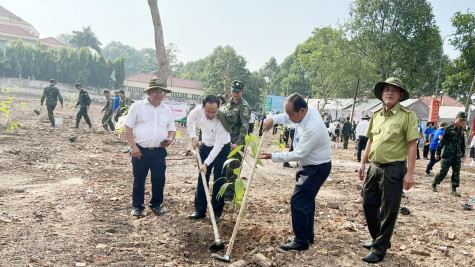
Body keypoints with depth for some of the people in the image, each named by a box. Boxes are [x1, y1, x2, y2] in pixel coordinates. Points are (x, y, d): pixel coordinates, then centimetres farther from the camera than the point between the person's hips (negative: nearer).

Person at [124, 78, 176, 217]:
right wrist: (133, 146, -11)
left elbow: (172, 129, 16)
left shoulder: (167, 110, 10)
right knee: (139, 180, 8)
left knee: (159, 180, 7)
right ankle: (137, 206, 23)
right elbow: (128, 127, -3)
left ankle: (156, 204, 27)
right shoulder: (137, 106, -1)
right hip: (140, 151, -3)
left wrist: (170, 139, -6)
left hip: (159, 152, 3)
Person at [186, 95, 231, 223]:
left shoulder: (222, 120, -33)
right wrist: (193, 138, 3)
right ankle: (200, 210, 20)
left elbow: (218, 146, -30)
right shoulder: (198, 110, -20)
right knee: (202, 179, 8)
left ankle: (216, 213, 10)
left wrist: (206, 163, -30)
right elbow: (190, 119, 6)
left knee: (219, 181, -2)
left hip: (222, 149, -5)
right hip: (205, 146, 5)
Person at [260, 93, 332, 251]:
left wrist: (273, 157, -21)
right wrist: (273, 119, -7)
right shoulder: (308, 111, -4)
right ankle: (308, 236, 32)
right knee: (306, 200, 18)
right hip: (310, 165, 10)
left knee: (298, 201, -7)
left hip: (317, 168, -10)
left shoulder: (312, 128, -32)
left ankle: (301, 241, 4)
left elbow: (299, 154, -27)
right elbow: (287, 117, 14)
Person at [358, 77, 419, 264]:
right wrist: (363, 163, 14)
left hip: (394, 170, -6)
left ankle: (379, 249, 16)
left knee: (388, 211, 3)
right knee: (368, 205, 14)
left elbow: (412, 145, -12)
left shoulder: (407, 115, -9)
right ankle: (378, 239, 34)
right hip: (374, 168, 7)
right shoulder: (376, 115, 9)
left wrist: (410, 173, -15)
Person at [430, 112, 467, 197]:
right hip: (448, 155, -6)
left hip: (457, 156, 6)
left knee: (456, 173, 6)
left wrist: (463, 154, 21)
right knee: (443, 171, -3)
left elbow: (462, 143, 19)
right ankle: (433, 184, 14)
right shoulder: (449, 128, -8)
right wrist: (438, 152, -7)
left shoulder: (461, 130, 10)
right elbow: (442, 141, -8)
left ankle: (454, 189, 16)